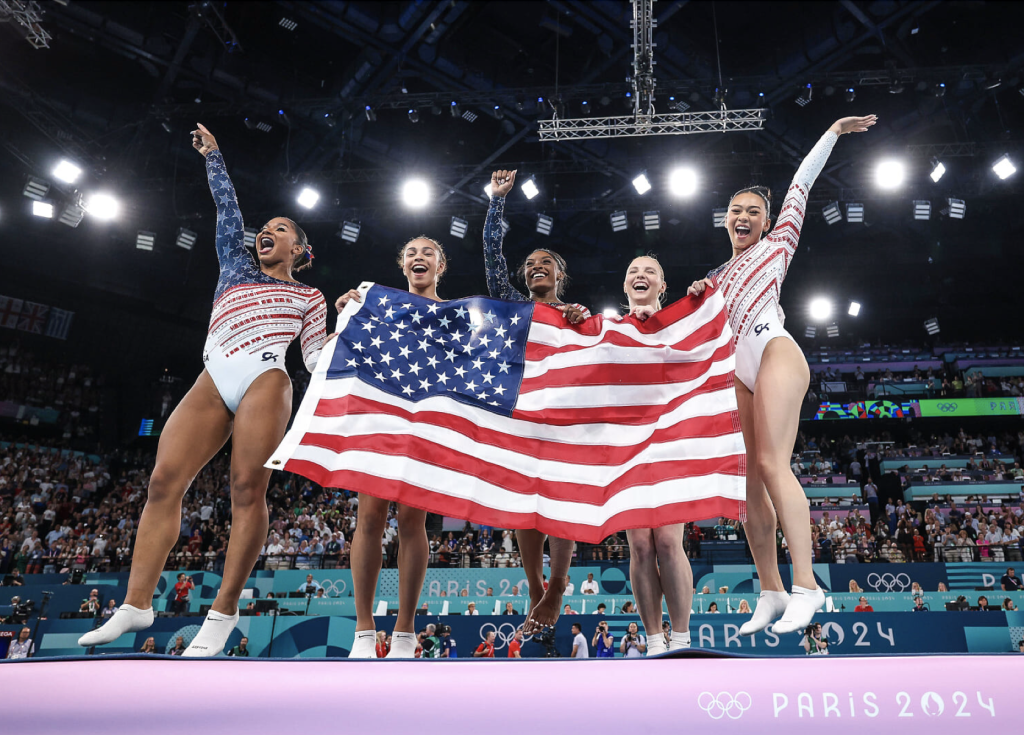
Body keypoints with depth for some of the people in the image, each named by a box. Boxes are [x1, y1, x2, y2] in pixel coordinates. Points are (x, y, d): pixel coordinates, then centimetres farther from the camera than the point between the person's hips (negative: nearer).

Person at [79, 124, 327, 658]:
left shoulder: (308, 297, 20)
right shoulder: (237, 267, 29)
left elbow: (317, 358, 11)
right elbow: (228, 210, 29)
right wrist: (213, 156, 35)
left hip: (265, 379, -4)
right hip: (214, 380, 4)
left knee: (247, 487, -15)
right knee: (164, 479, -8)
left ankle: (224, 610, -10)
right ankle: (136, 604, -4)